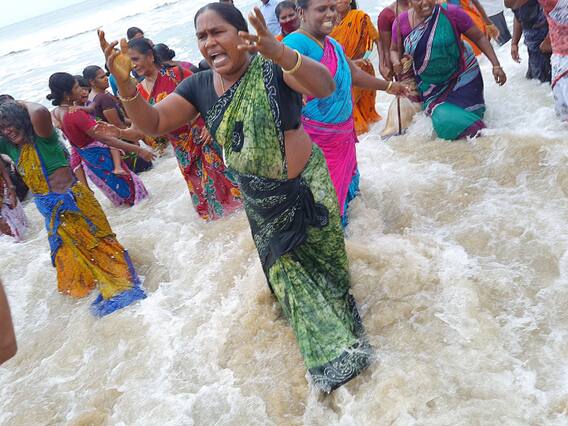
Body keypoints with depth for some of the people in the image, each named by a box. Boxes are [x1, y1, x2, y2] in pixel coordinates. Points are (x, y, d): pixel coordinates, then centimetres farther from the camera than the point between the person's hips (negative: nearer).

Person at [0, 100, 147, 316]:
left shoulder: (42, 137, -16)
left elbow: (41, 113, -38)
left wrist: (23, 104, -19)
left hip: (71, 199, -8)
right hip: (49, 208, 8)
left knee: (96, 241, -5)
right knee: (68, 251, 17)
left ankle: (124, 286, 2)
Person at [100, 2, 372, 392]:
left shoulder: (273, 68, -21)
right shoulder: (199, 86, -6)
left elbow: (325, 87, -37)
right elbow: (153, 122, -5)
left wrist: (282, 53, -56)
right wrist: (125, 85, -24)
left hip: (305, 187, -5)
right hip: (261, 199, 5)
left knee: (322, 259, 13)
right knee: (284, 269, 16)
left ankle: (340, 344, 40)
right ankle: (332, 348, 40)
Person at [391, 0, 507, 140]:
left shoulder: (451, 13, -15)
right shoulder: (402, 22, -7)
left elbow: (480, 38, -6)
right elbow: (394, 50, 10)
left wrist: (496, 65, -12)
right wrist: (397, 63, -13)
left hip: (462, 78, -2)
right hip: (432, 87, 2)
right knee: (445, 119, -17)